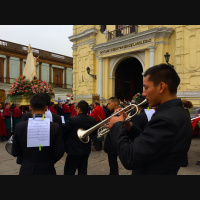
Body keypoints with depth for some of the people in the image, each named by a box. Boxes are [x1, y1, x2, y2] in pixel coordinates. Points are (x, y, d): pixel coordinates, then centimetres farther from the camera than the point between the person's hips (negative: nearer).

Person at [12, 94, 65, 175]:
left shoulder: (19, 127, -12)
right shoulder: (55, 127, -16)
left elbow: (15, 153, -3)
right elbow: (59, 153, -11)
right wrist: (49, 162, 6)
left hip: (26, 171, 1)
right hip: (46, 170, -1)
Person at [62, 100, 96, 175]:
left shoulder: (72, 120, -22)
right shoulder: (92, 120, -6)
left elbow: (63, 131, -12)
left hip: (74, 151, -5)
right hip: (86, 150, 6)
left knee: (69, 172, 10)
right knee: (83, 171, 19)